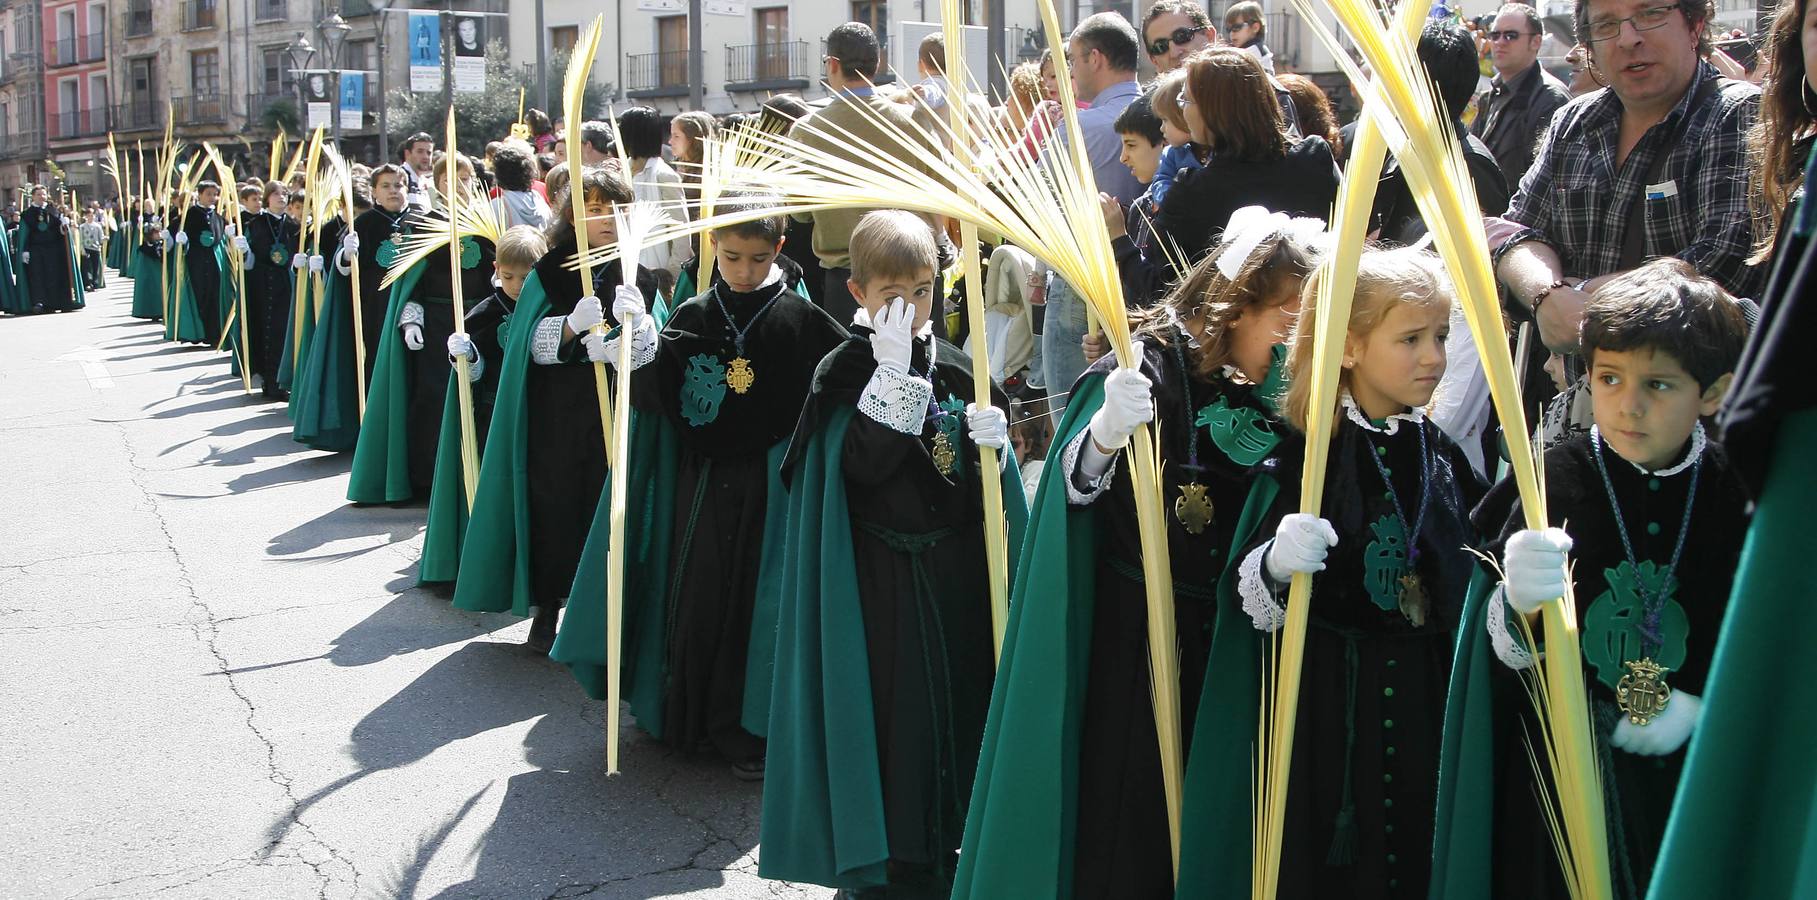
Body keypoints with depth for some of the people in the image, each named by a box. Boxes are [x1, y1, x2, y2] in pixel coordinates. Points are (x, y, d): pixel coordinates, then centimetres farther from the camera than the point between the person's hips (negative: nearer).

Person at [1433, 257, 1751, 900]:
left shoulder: (1739, 497, -2)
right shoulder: (1554, 482, -9)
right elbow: (1508, 655, -12)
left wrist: (1705, 703, -6)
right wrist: (1519, 606, -33)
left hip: (1698, 785, 2)